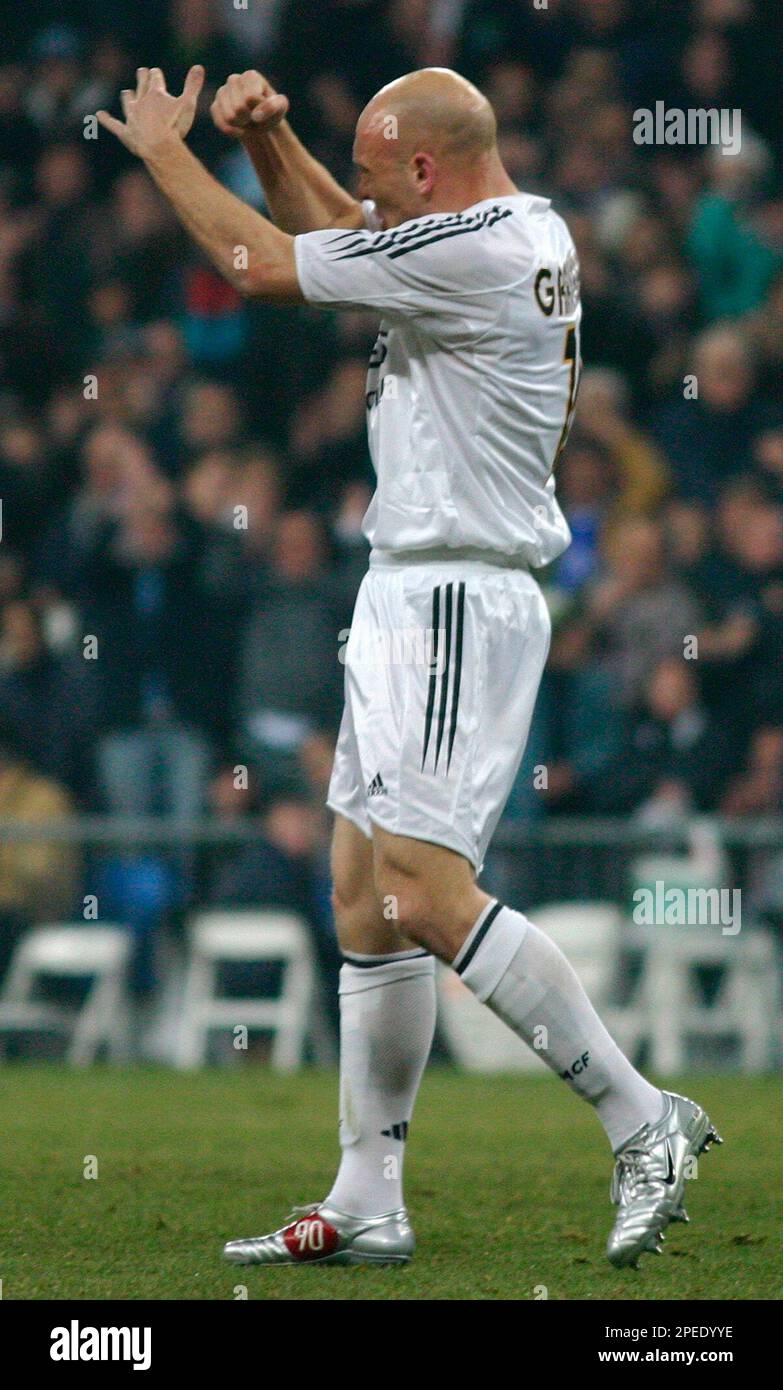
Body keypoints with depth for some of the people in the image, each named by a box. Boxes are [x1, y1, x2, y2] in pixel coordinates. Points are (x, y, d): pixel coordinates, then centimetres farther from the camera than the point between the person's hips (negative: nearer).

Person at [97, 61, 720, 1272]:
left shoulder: (471, 251, -18)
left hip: (458, 604, -11)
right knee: (366, 900, 10)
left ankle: (643, 1121, -13)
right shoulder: (524, 233, 12)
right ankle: (368, 1205, 13)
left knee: (427, 894, -17)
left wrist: (165, 150, 5)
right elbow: (332, 233, 30)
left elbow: (260, 264, -10)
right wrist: (268, 141, 13)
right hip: (410, 596, 11)